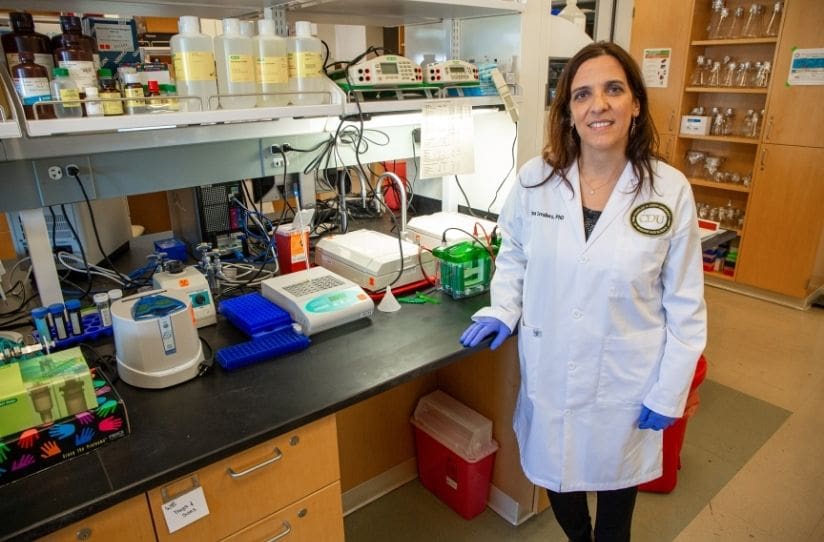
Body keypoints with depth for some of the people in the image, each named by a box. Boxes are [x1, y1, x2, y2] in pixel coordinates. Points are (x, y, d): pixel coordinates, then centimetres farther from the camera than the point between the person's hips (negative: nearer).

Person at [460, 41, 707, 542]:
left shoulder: (670, 189, -12)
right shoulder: (536, 178, -10)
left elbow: (685, 303, -6)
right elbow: (514, 255, 6)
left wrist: (670, 391, -5)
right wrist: (503, 310, -8)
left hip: (624, 377, -1)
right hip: (549, 370, 2)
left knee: (615, 479, 21)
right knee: (557, 474, 21)